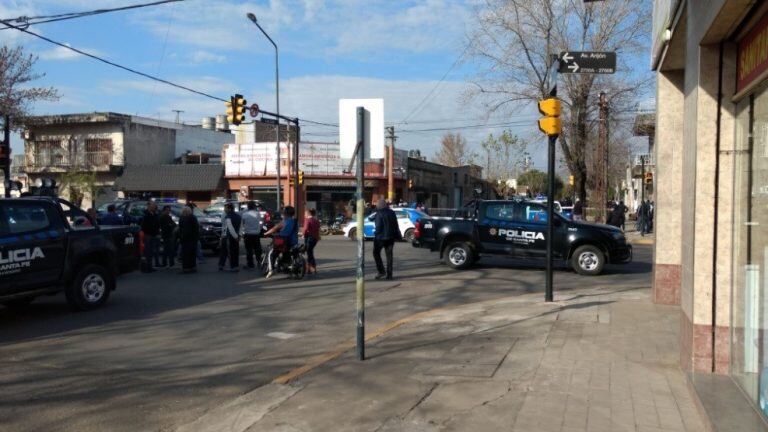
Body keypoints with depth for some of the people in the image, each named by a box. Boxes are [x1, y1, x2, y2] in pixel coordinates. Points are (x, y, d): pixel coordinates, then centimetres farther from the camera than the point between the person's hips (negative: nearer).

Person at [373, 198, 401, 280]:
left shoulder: (379, 213, -14)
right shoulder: (392, 213, 6)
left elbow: (378, 226, -18)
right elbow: (396, 225, 9)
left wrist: (376, 234, -5)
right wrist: (397, 235, 15)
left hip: (381, 237, -6)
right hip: (390, 237, 6)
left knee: (376, 253, 10)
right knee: (389, 255, 9)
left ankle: (381, 271, 1)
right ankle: (389, 274, 8)